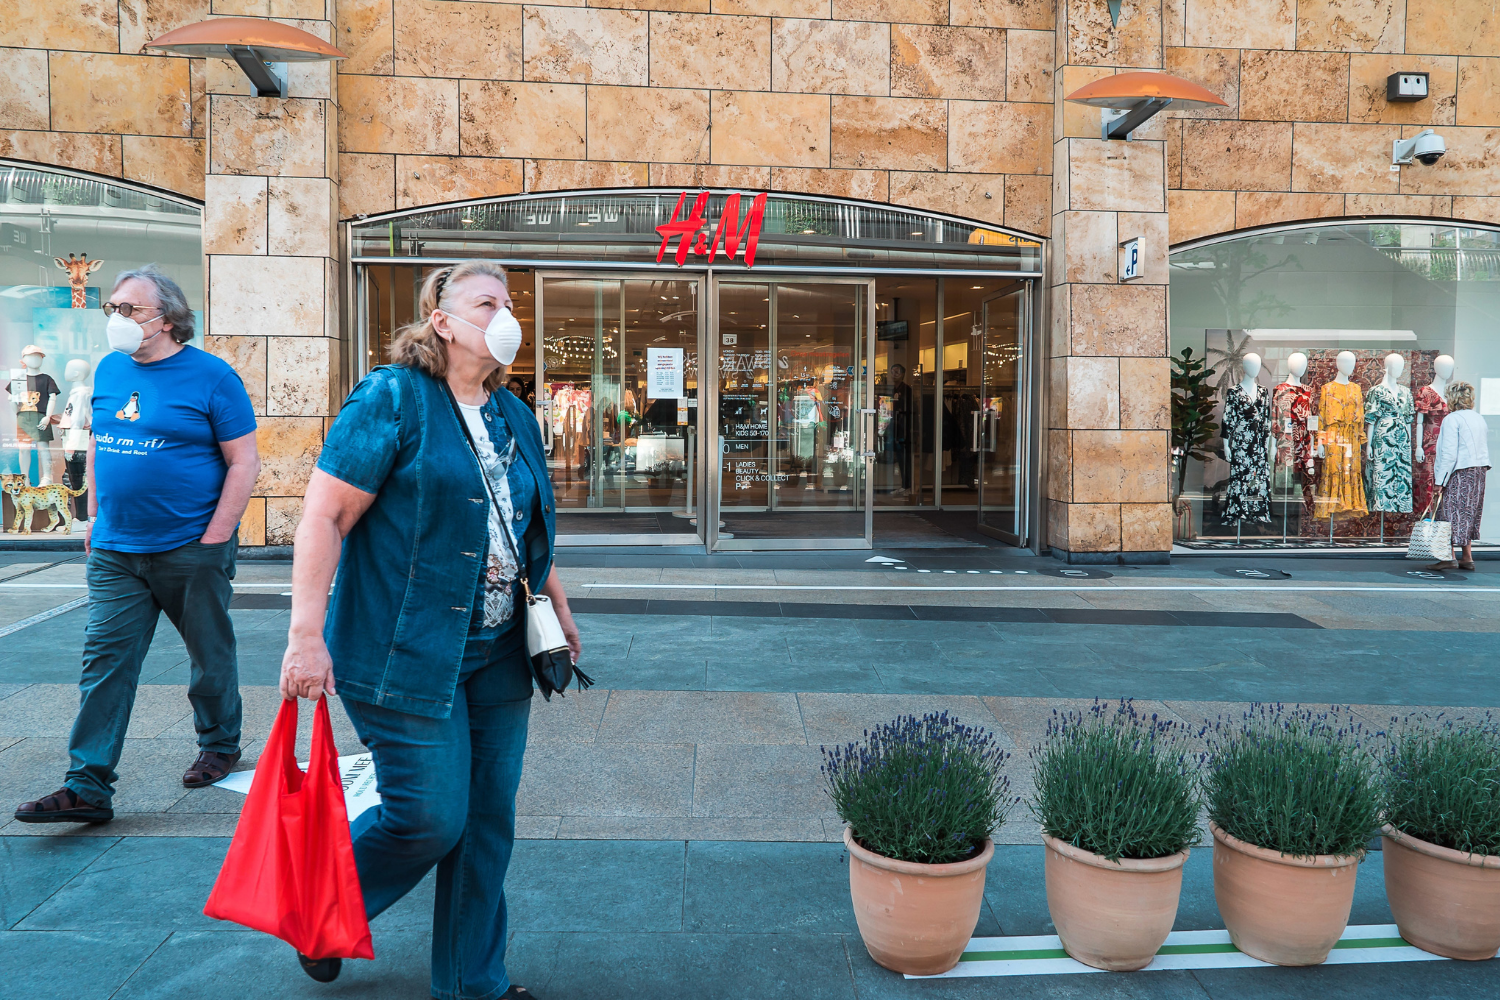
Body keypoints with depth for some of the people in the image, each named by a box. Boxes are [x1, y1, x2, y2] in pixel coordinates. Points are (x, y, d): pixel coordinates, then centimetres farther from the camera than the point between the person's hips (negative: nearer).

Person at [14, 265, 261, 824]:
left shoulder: (210, 376, -9)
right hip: (115, 553, 5)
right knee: (105, 662, 0)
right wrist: (95, 517, 13)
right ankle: (87, 788, 4)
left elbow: (244, 460, -10)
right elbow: (97, 446, 19)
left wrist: (216, 536, -14)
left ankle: (219, 745, 33)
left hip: (192, 552, -4)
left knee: (211, 656, 11)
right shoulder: (109, 370, 8)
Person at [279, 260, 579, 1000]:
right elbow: (323, 517, -14)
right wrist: (306, 635, -19)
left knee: (487, 825, 11)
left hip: (496, 655, 7)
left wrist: (558, 604, 20)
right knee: (429, 818, -2)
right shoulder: (392, 398, -9)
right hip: (408, 654, -7)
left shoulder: (513, 415, 12)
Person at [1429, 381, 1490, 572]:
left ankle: (1449, 557, -7)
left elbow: (1449, 454, -16)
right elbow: (1485, 449, 17)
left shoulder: (1452, 419, -11)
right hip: (1479, 471, 8)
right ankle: (1467, 558, 14)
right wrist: (1479, 472, 21)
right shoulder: (1479, 419, 15)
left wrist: (1440, 480, -15)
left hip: (1458, 472, -8)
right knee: (1469, 513, 13)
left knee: (1450, 513, -4)